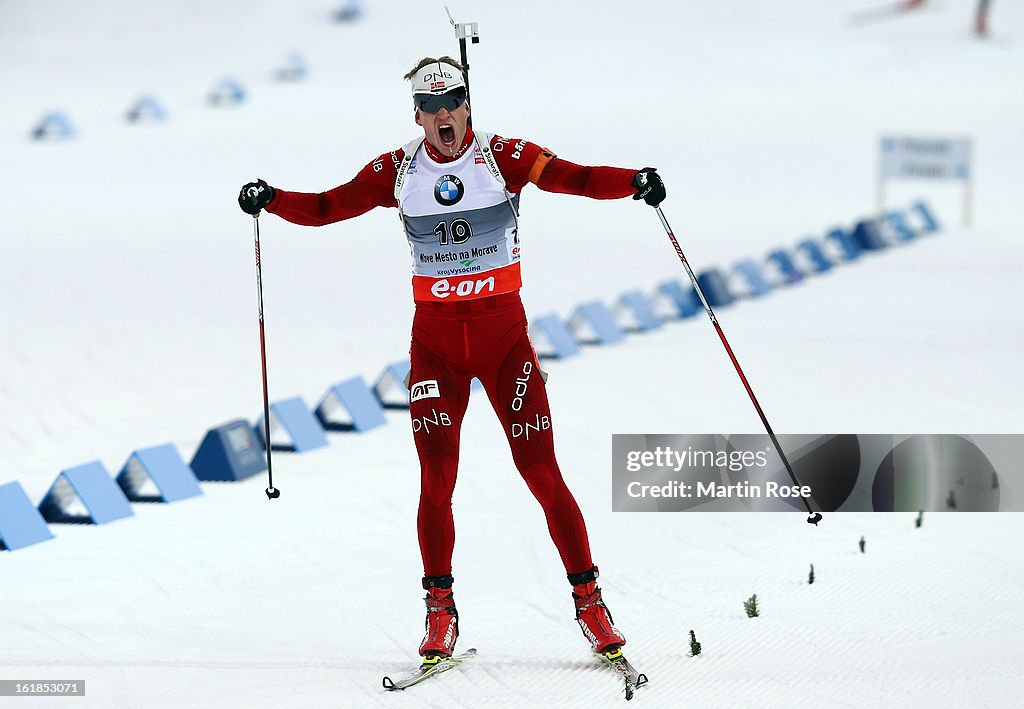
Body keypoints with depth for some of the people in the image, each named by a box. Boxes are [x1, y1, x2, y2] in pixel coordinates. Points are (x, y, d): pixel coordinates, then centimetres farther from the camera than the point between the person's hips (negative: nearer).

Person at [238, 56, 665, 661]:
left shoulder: (501, 156, -5)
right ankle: (441, 611, 5)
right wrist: (272, 200, -12)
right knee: (436, 480, -6)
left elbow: (573, 177, -16)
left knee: (542, 471, -4)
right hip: (435, 338, 2)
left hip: (502, 328, -2)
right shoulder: (398, 170, 2)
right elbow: (327, 207, 5)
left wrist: (633, 181, -34)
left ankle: (589, 599, 4)